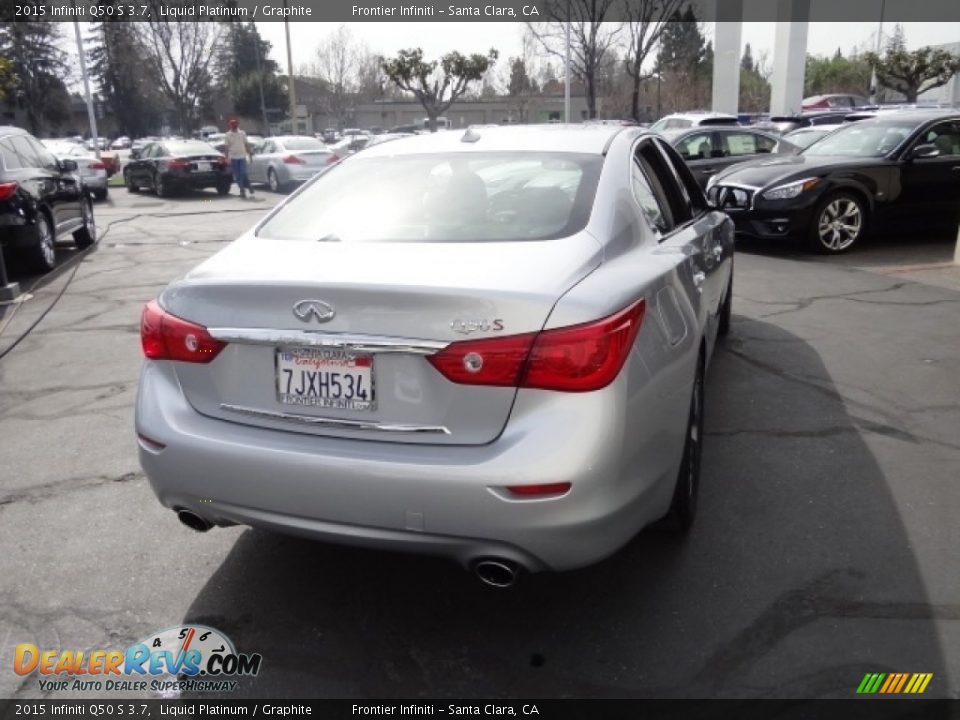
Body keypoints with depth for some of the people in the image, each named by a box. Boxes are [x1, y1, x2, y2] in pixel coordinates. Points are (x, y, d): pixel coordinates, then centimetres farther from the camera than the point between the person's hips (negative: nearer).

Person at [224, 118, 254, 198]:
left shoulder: (242, 133, 5)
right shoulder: (227, 135, 3)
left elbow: (246, 144, 9)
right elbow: (227, 147, 2)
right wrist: (227, 158, -5)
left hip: (242, 157, 0)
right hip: (233, 158, 0)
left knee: (243, 174, -9)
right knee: (237, 176, 2)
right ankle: (242, 190, 11)